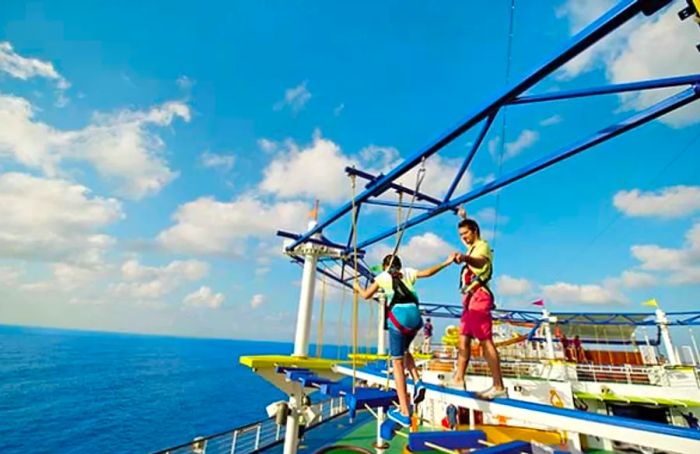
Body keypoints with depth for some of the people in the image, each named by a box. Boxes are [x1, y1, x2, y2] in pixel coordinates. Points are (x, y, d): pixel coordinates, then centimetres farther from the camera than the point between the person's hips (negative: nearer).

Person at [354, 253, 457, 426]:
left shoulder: (382, 276, 14)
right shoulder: (408, 272, 18)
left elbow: (366, 295, 17)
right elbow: (427, 272, 2)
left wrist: (357, 287, 37)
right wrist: (447, 262, 8)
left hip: (398, 318, -4)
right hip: (415, 317, 4)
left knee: (397, 362, 5)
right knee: (403, 350, 31)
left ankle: (404, 412, 6)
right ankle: (417, 382, 11)